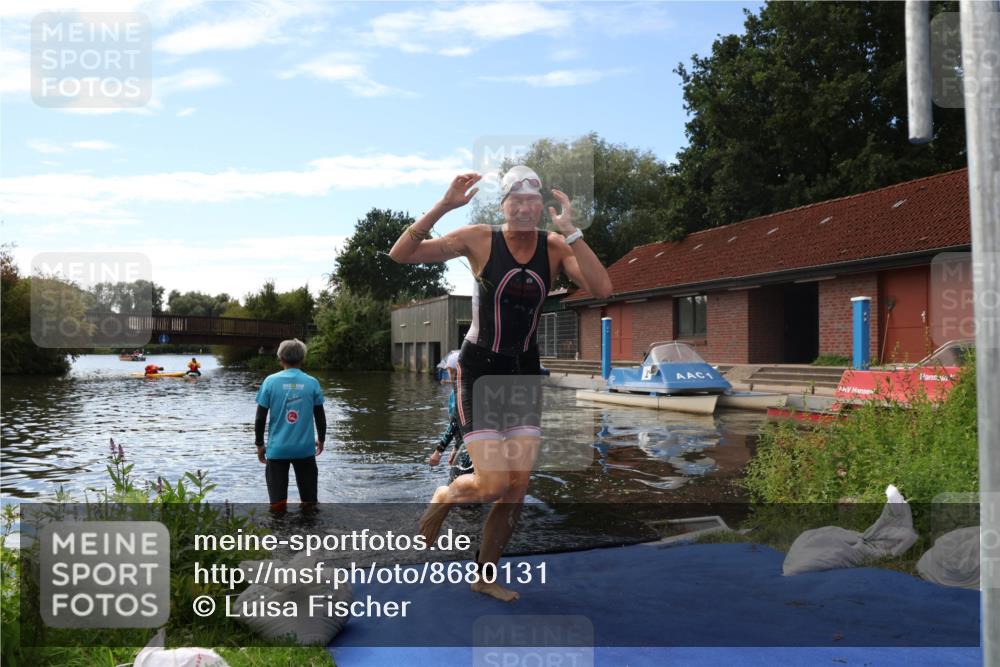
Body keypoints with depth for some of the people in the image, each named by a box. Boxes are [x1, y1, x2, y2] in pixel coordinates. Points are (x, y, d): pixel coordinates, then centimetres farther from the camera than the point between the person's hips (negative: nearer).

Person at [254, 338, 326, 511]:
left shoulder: (270, 381, -4)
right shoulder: (312, 382, -2)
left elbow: (261, 417, -3)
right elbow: (320, 416, 4)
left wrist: (259, 444, 9)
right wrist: (321, 439, 20)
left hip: (277, 449, -1)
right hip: (305, 448, 1)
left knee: (277, 501, 3)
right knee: (309, 501, 12)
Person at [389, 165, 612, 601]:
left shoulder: (556, 248, -3)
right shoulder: (479, 240, -10)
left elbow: (602, 290, -18)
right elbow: (401, 254, -15)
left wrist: (570, 230, -22)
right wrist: (444, 206, -25)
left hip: (525, 372, 4)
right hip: (479, 369, -4)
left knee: (518, 488, 4)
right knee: (493, 485, -11)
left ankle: (486, 576, 25)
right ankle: (444, 497, 24)